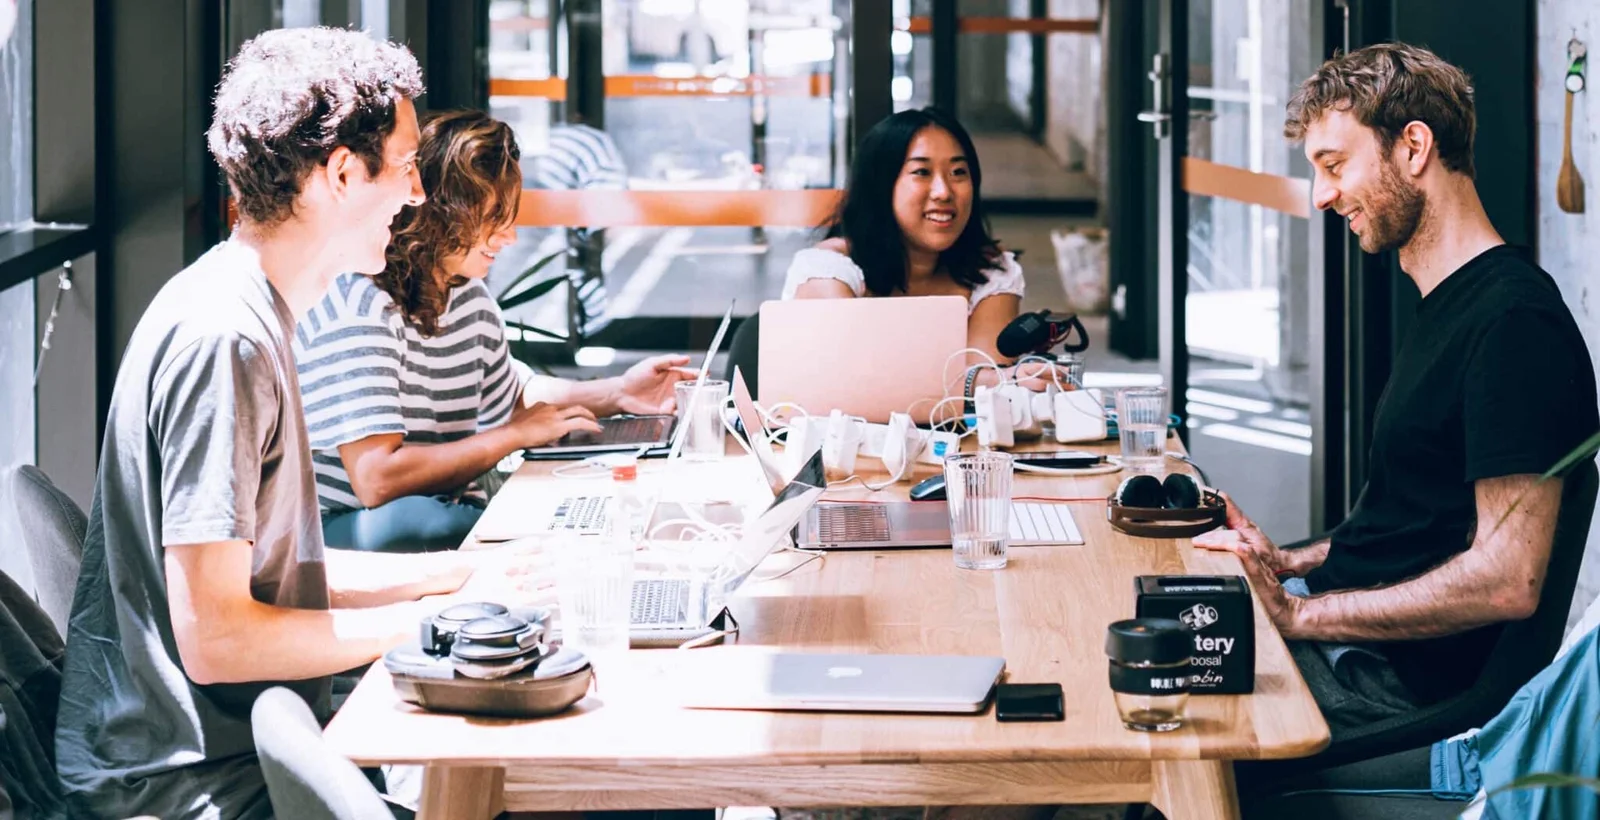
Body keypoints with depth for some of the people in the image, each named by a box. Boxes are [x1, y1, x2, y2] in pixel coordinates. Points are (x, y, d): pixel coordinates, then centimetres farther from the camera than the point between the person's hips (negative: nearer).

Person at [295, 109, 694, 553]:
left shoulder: (467, 292, 8)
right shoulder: (359, 304, -20)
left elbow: (510, 397, 29)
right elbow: (377, 479, -28)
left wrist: (615, 394, 12)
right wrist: (517, 435, -17)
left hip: (452, 516, 8)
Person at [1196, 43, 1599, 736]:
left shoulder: (1513, 321, -19)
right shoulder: (1447, 303, 16)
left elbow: (1509, 580, -26)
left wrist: (1304, 614, -22)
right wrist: (1289, 563, 7)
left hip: (1398, 678, -10)